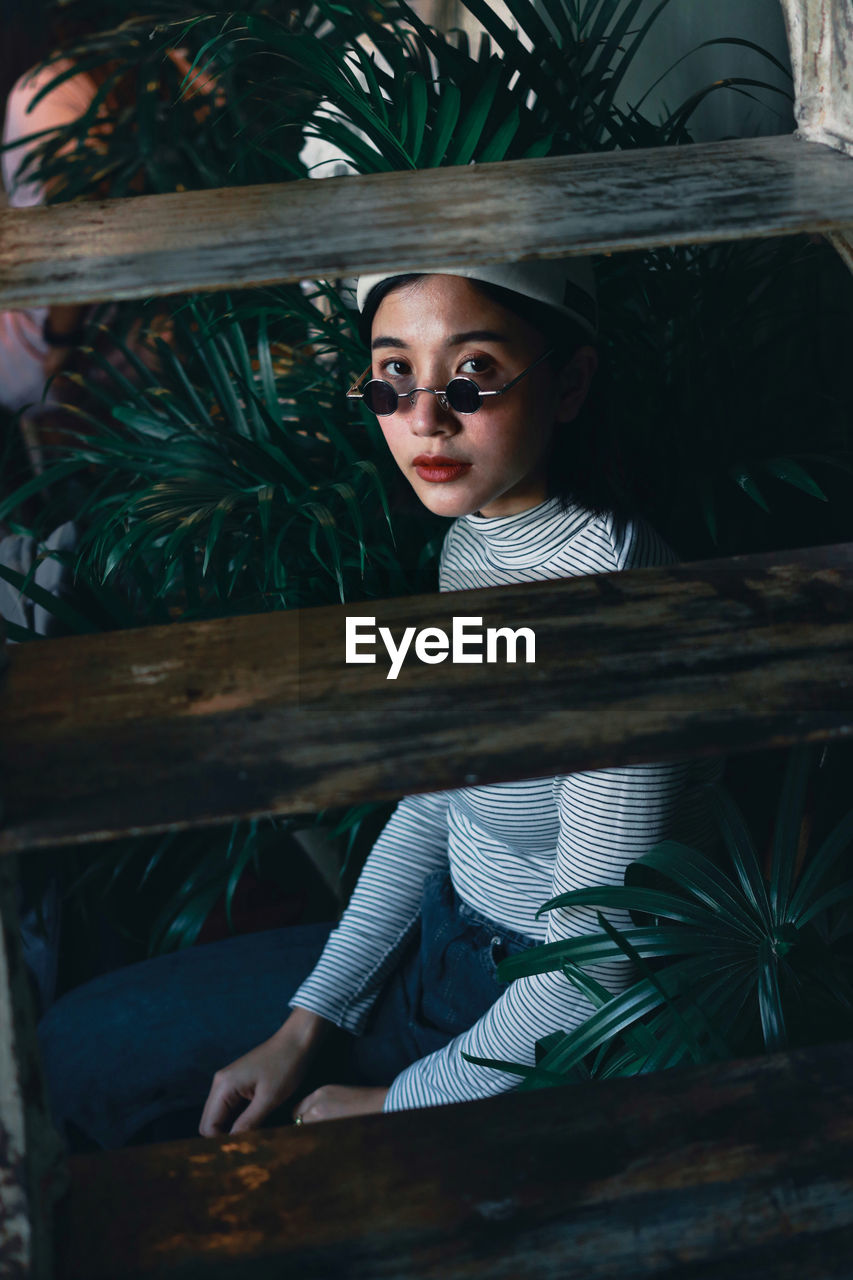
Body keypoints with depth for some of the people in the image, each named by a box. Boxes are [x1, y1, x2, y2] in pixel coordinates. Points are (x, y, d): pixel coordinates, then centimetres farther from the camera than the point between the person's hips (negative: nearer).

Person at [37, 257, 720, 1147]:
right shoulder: (474, 534, -3)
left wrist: (394, 1105, -12)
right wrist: (307, 1025, 6)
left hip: (548, 1043, -8)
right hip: (441, 937, 8)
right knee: (76, 1048, 13)